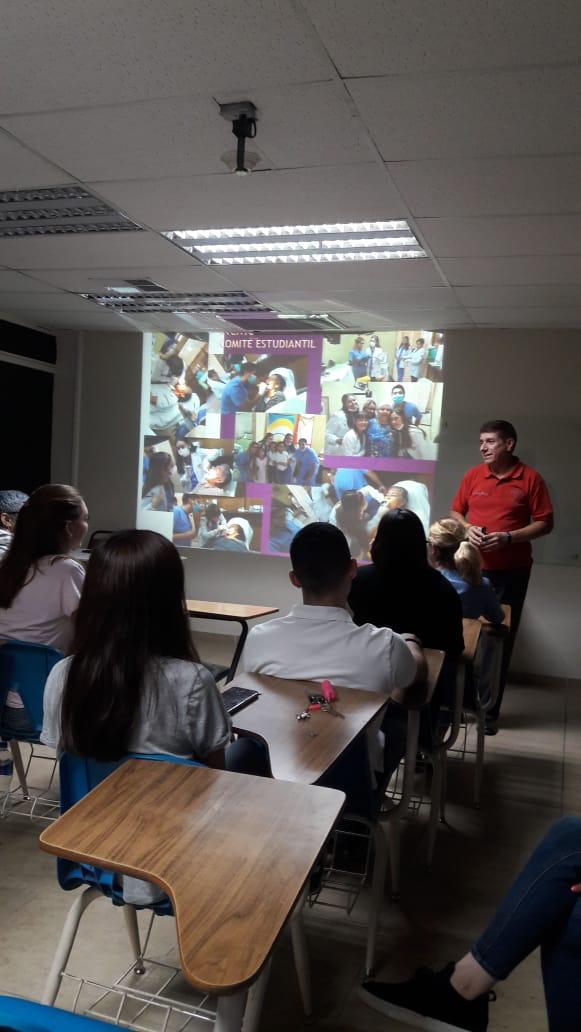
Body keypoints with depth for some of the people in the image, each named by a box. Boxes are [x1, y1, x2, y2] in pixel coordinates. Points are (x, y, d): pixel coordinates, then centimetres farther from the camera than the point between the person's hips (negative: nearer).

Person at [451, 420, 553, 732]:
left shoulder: (531, 478, -5)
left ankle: (490, 709, 15)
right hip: (472, 567, 2)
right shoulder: (473, 475, 5)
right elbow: (455, 512, 13)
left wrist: (508, 537, -17)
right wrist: (467, 529, -9)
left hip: (511, 572, -2)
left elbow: (544, 523, -4)